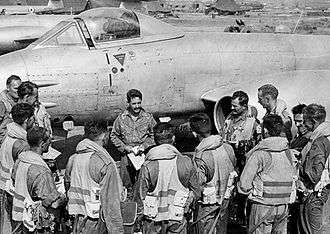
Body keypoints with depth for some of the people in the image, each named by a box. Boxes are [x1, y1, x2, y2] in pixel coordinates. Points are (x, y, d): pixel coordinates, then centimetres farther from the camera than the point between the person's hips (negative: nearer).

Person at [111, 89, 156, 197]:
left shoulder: (148, 117, 3)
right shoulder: (121, 118, 5)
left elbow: (154, 135, 8)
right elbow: (114, 136, 11)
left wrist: (144, 146, -6)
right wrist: (124, 147, -2)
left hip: (144, 153, -1)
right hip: (127, 153, 1)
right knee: (125, 179, 1)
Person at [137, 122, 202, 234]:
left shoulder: (147, 166, -12)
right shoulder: (186, 162, -7)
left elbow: (141, 196, -7)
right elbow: (196, 192, 0)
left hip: (153, 221, -1)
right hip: (178, 219, 1)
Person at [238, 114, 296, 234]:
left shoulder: (259, 153, -13)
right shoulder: (288, 152, 4)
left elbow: (244, 184, -13)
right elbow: (292, 178, 11)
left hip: (263, 204, -5)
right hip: (284, 205, 6)